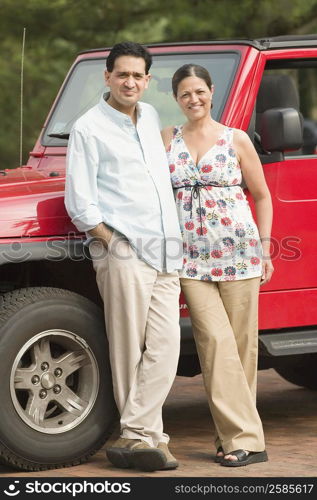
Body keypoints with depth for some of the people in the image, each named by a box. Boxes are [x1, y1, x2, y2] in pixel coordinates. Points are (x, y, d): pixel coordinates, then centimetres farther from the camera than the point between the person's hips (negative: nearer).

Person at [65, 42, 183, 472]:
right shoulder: (89, 128, -1)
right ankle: (146, 437, 1)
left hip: (165, 252, 6)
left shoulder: (151, 119, 18)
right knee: (128, 350, -4)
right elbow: (79, 202, -5)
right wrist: (112, 241, -10)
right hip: (123, 251, -6)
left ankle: (136, 437, -5)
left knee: (165, 347, -5)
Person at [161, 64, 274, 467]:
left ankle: (241, 437, 9)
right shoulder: (166, 139, 11)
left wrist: (265, 248, 4)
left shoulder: (235, 140, 6)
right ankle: (241, 437, -11)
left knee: (241, 343, 0)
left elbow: (262, 196, 11)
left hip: (237, 249, -1)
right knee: (215, 341, -10)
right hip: (191, 255, 1)